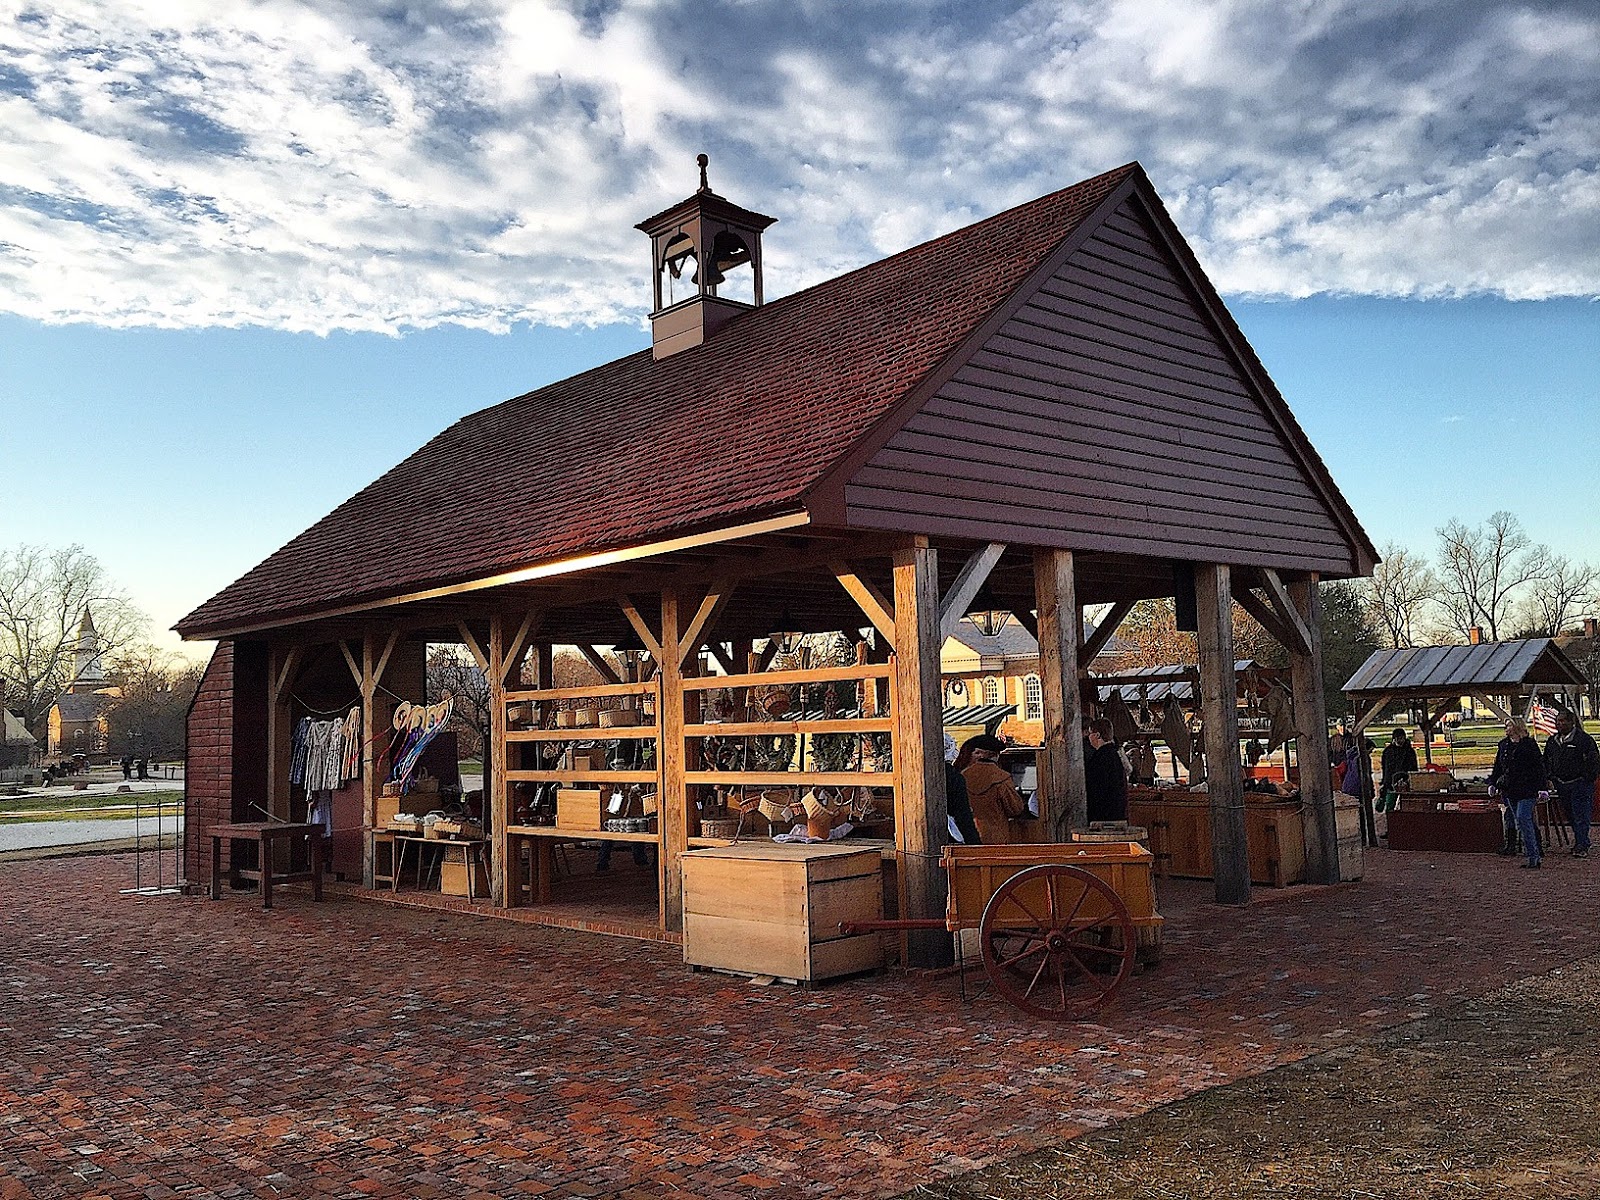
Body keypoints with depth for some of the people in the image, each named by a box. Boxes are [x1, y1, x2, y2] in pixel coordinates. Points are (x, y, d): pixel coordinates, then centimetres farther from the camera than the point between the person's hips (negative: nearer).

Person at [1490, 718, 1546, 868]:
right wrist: (1492, 783, 12)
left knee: (1523, 818, -16)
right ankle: (1533, 855, 11)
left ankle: (1533, 856, -13)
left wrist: (1542, 788, -11)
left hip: (1527, 789, -6)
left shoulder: (1530, 745, -3)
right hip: (1509, 790, 6)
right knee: (1521, 822, 5)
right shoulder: (1503, 745, 14)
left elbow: (1539, 767, -5)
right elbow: (1497, 766, 21)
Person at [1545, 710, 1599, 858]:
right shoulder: (1552, 741, 12)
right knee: (1571, 817, 11)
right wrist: (1550, 777, 13)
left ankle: (1582, 847, -9)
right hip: (1561, 785, 6)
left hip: (1580, 784, -6)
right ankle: (1579, 842, 21)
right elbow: (1546, 761, 24)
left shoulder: (1583, 739, -8)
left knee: (1581, 816, -8)